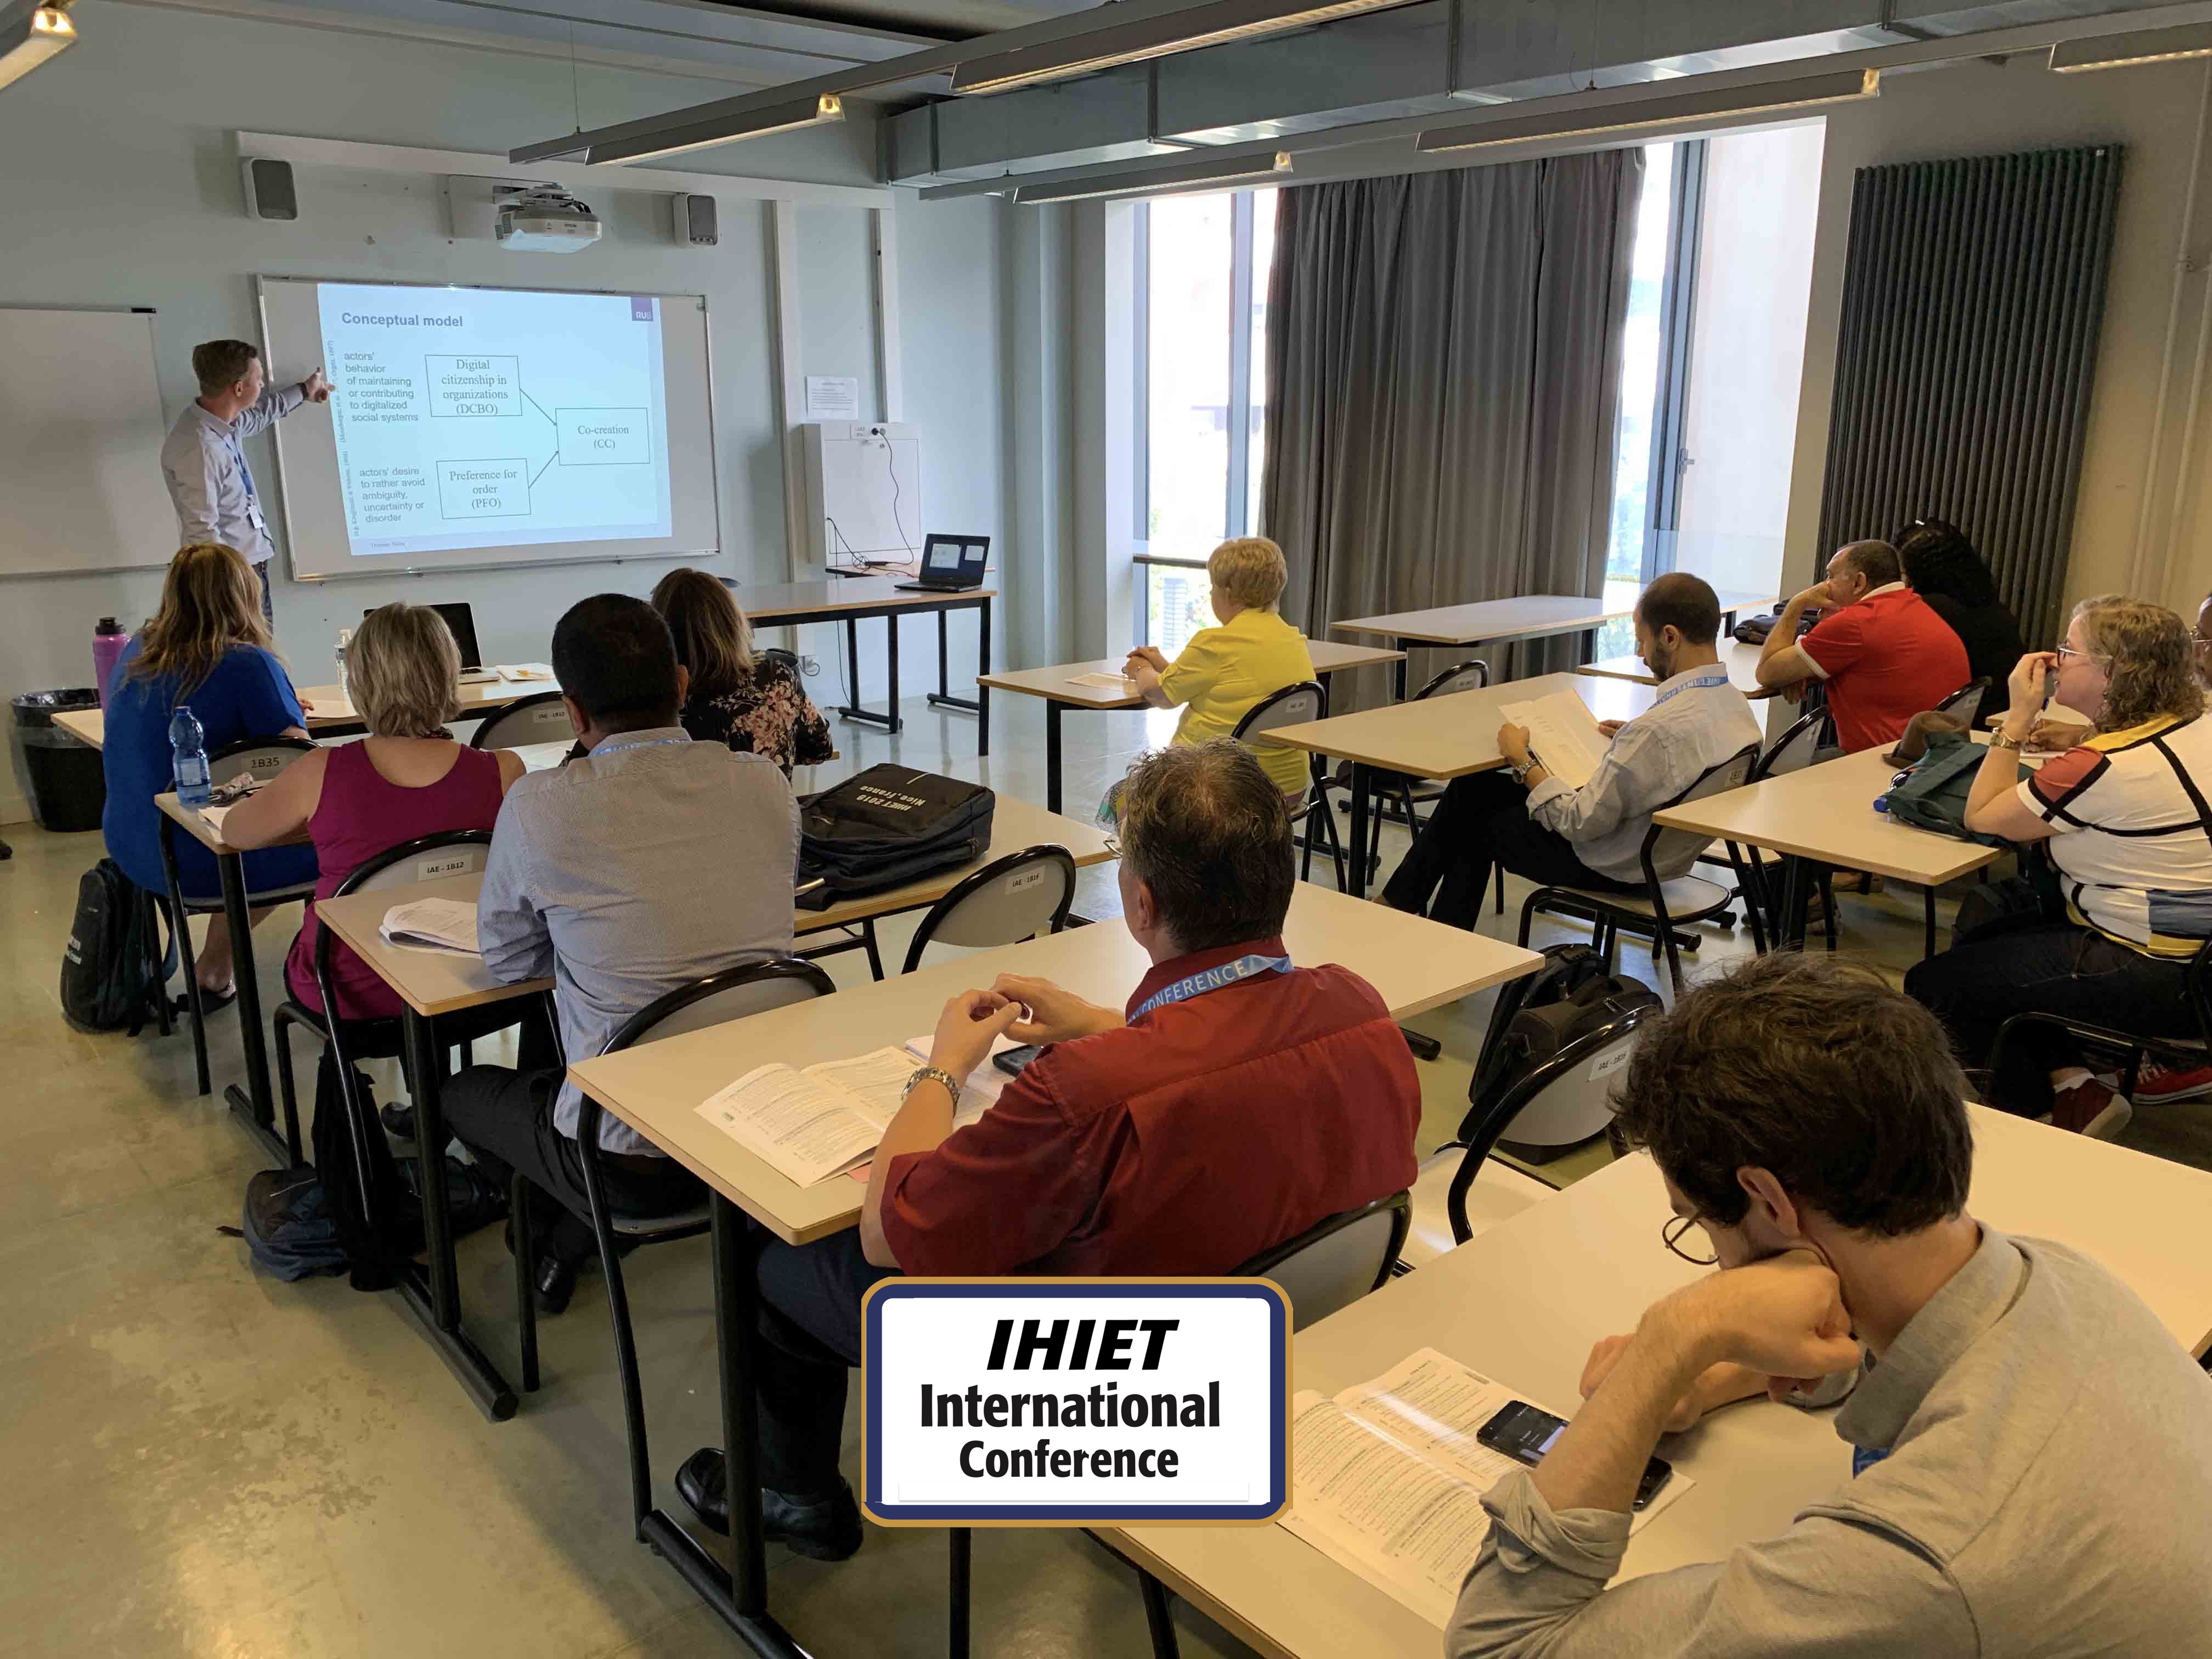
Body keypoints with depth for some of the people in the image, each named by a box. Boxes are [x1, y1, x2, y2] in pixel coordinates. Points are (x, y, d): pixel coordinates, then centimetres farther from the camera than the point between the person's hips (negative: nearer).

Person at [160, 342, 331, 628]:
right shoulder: (199, 448, -26)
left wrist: (303, 392, 43)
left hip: (253, 565, 10)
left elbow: (257, 414, 30)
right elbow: (203, 535, -27)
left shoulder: (221, 422, 4)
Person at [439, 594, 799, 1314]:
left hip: (635, 1164, -4)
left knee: (464, 1091, 28)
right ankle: (566, 1243, 40)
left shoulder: (538, 806, -15)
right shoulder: (765, 783, -4)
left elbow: (508, 960, 2)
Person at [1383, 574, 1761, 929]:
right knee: (1474, 786, 19)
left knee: (1474, 819, 13)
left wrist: (1521, 760, -15)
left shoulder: (1661, 728, -34)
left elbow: (1580, 823, -27)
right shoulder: (1736, 704, -5)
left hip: (1614, 867, -9)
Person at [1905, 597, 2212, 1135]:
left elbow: (1981, 816, -13)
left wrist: (2019, 718, -11)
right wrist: (2063, 739, 7)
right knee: (1981, 942, 24)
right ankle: (2070, 1082, 17)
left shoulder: (2102, 768, -25)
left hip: (2152, 980, -10)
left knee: (1932, 985, -2)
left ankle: (2062, 1101, 9)